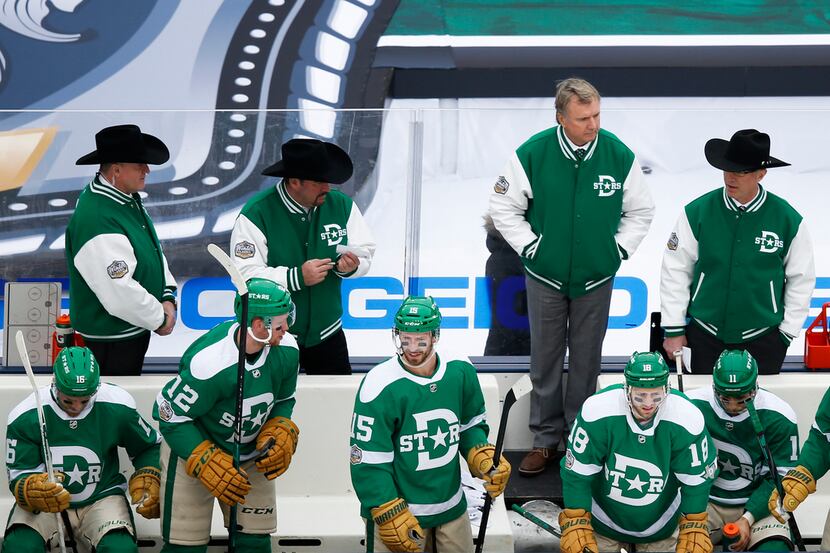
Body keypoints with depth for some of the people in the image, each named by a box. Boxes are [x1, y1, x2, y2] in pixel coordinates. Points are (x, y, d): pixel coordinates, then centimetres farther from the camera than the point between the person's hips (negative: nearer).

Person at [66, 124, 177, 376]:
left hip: (135, 331, 9)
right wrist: (160, 318, -15)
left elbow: (152, 248, 13)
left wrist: (167, 298, -2)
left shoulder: (128, 198, 0)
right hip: (111, 340, -9)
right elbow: (120, 294, -31)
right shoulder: (96, 220, -30)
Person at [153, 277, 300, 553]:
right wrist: (207, 464, -26)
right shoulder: (208, 363, -34)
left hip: (250, 453, 6)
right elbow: (171, 417, -23)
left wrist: (281, 433, -12)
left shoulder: (286, 350, -14)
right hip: (190, 448, -6)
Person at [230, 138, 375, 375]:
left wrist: (350, 266, -19)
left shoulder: (341, 205, -4)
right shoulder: (257, 214, -19)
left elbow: (365, 251, 5)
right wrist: (297, 277, -29)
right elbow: (245, 274, -22)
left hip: (327, 333, 4)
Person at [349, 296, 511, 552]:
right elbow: (368, 460, -16)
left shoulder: (461, 374, -4)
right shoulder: (381, 385, -19)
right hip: (400, 511, -5)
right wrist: (390, 516, -18)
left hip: (451, 508, 5)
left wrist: (483, 456, -6)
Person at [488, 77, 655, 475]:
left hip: (596, 278, 1)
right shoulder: (532, 154, -14)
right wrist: (530, 247, -4)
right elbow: (504, 207, -1)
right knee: (545, 360, 6)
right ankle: (546, 440, 18)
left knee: (586, 360, 9)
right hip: (546, 277, -1)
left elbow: (641, 211, 6)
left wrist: (618, 249, 1)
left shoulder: (619, 155, -10)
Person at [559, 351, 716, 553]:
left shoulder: (686, 419, -23)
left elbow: (697, 477, -9)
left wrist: (694, 529, -3)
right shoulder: (598, 411, -28)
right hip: (604, 519, -1)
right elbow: (577, 471, -17)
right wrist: (575, 525, -15)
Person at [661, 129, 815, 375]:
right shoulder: (697, 212, -7)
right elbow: (676, 270, 0)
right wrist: (674, 330, 1)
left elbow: (801, 280, 4)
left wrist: (787, 332, 3)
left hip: (763, 339, 0)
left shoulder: (788, 219, -7)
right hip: (704, 336, 0)